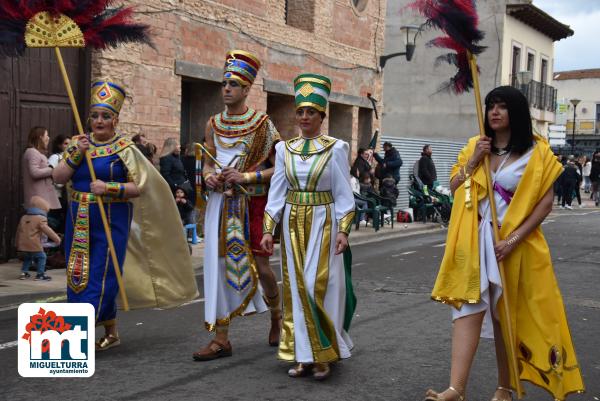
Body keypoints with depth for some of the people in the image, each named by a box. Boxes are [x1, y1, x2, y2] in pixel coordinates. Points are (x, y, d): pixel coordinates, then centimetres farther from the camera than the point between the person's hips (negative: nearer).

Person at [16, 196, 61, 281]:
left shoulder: (23, 217, 15)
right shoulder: (40, 219, -10)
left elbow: (19, 231, 21)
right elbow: (47, 230, -18)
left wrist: (18, 244, 30)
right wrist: (56, 238, -15)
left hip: (23, 244, 7)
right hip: (34, 245, -7)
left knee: (27, 258, 24)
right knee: (41, 257, 3)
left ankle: (24, 272, 20)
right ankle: (40, 274, -1)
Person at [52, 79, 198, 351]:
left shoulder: (125, 149, -5)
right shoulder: (78, 144, 9)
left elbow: (139, 187, -8)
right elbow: (58, 178, 2)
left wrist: (109, 188, -21)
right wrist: (76, 155, -11)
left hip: (111, 221, -6)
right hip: (79, 221, 6)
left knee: (99, 275, -7)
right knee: (78, 275, 10)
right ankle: (111, 331, 23)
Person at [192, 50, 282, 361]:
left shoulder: (262, 123, -5)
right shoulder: (213, 124, 9)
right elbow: (207, 163, 15)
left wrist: (246, 177, -17)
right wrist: (209, 177, -7)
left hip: (253, 204, -4)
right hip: (221, 204, 4)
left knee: (260, 267, 0)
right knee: (220, 266, 2)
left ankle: (277, 314, 31)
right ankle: (221, 338, 9)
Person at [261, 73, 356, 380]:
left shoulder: (335, 149, -3)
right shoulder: (285, 149, 6)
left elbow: (343, 194, -2)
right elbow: (277, 191, 5)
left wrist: (343, 230, -11)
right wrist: (268, 229, -1)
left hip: (322, 222, -3)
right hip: (293, 223, 4)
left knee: (319, 285, -7)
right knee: (296, 286, 4)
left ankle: (325, 355, 6)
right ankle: (304, 354, 13)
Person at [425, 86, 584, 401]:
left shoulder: (536, 152, -2)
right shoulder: (475, 146, 9)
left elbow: (546, 201, -6)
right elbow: (454, 189, 9)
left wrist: (513, 239, -15)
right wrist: (473, 160, -7)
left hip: (513, 242, -2)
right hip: (474, 239, 2)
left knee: (507, 314, 7)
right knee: (469, 306, -11)